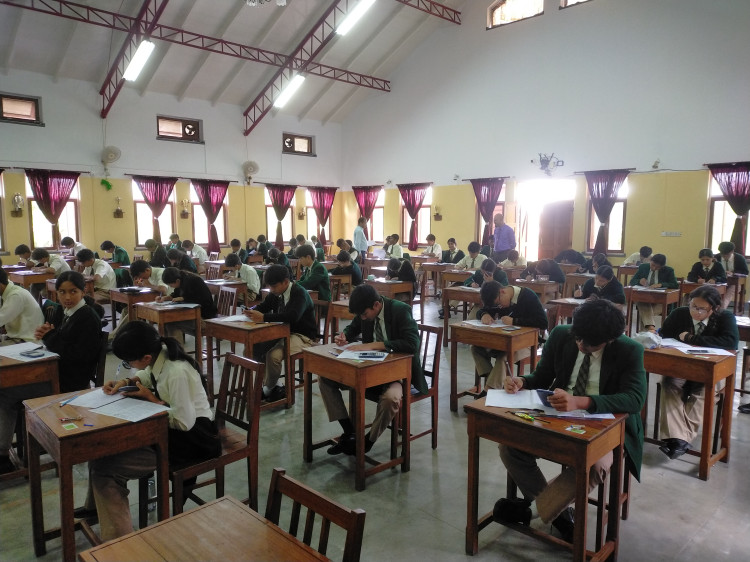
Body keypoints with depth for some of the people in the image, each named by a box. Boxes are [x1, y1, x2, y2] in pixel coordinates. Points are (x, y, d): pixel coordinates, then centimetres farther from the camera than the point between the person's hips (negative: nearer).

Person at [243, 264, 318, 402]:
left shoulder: (299, 293, -20)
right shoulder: (277, 292, 5)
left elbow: (292, 316, -36)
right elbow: (263, 306, 14)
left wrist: (263, 317, -38)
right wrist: (252, 311, -11)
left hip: (304, 336, -9)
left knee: (274, 355, -29)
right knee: (255, 346, -7)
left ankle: (268, 389, 0)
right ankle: (276, 383, 6)